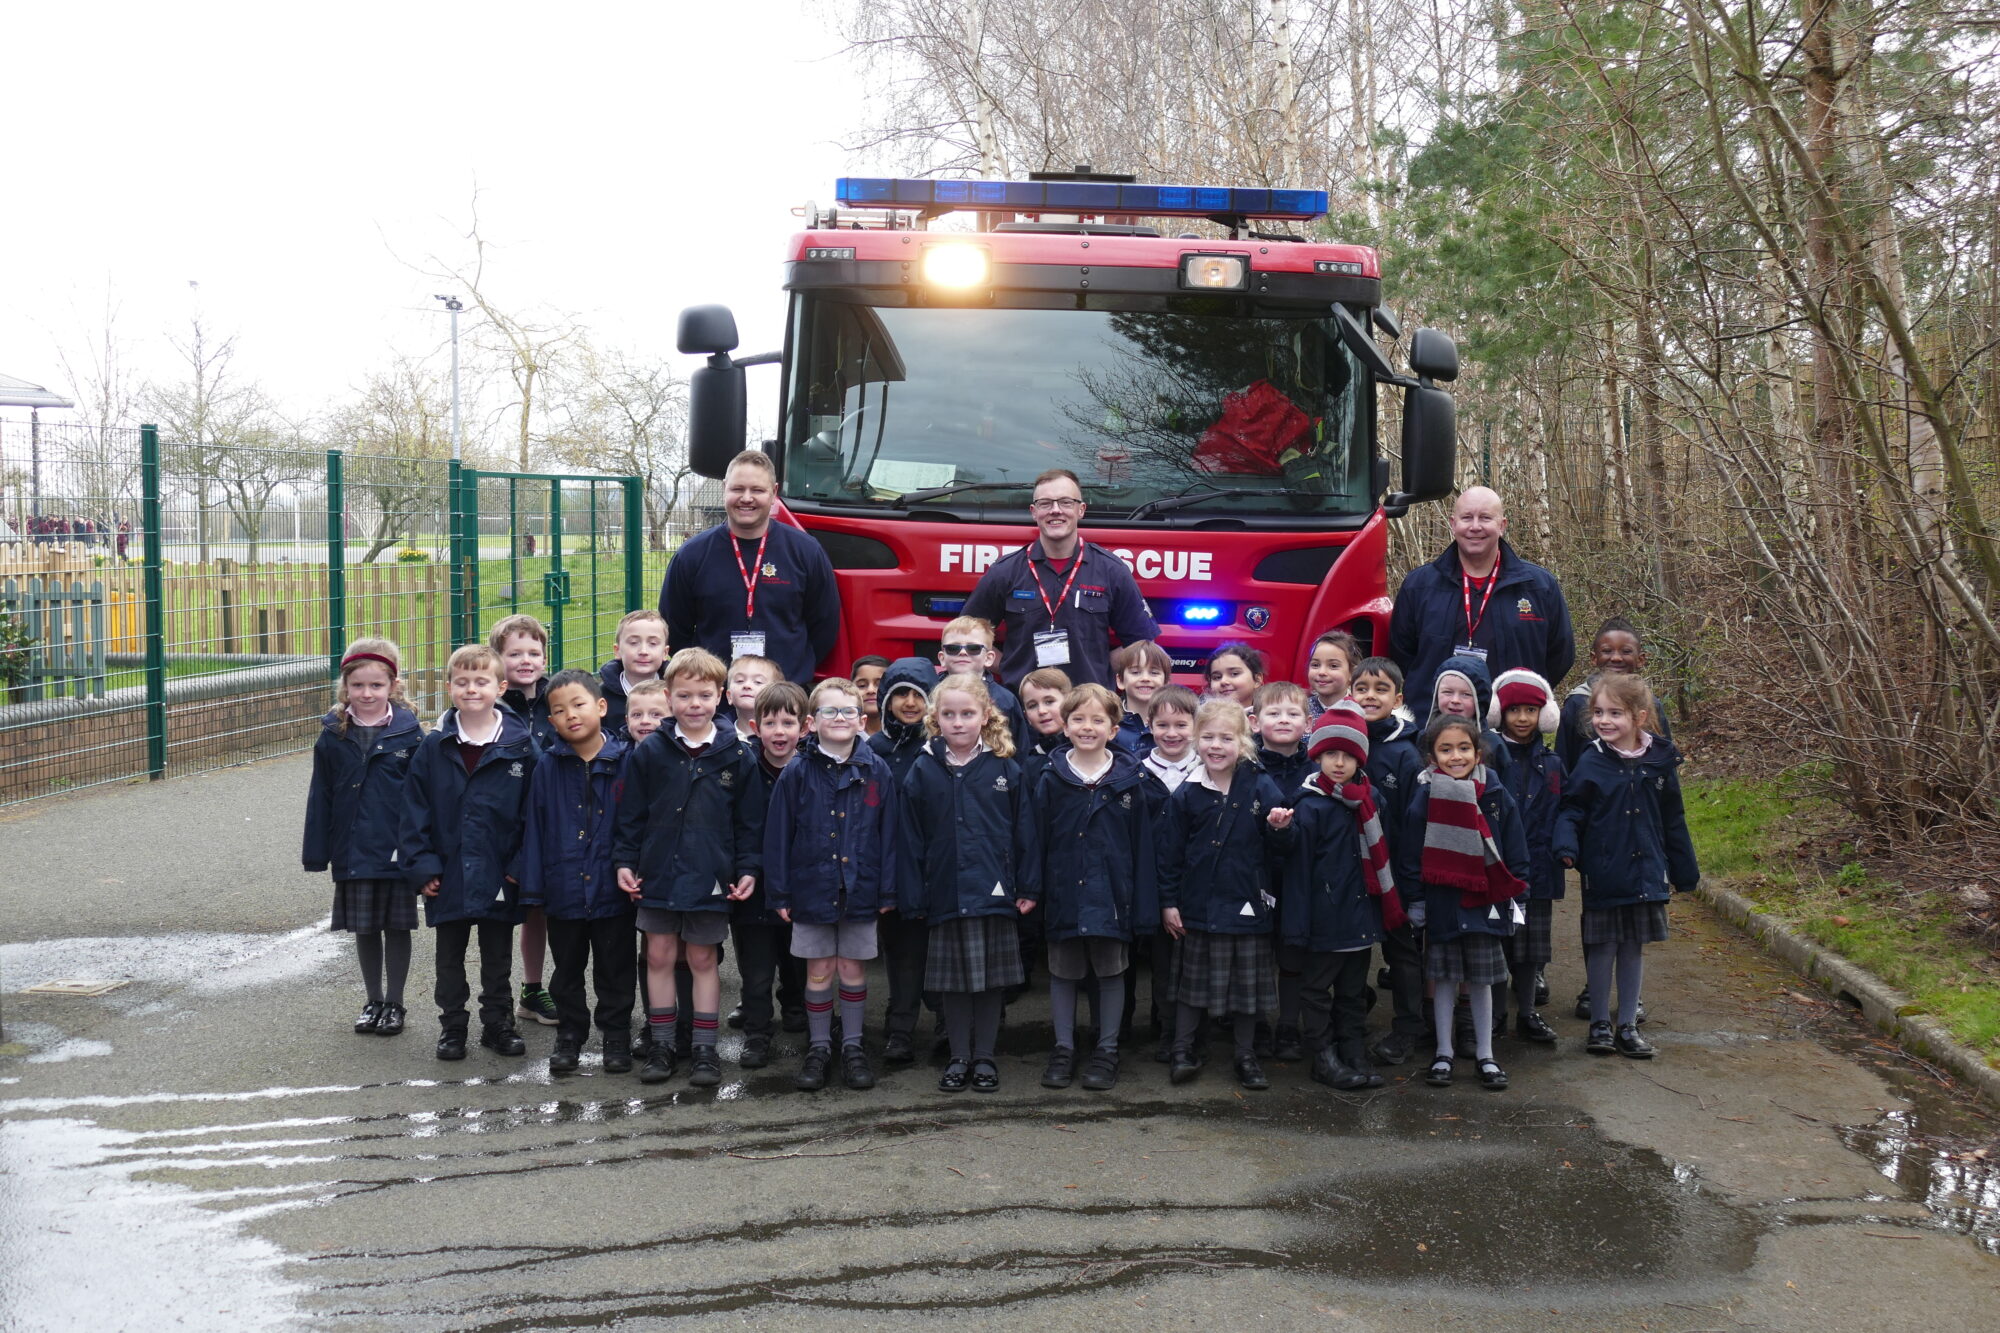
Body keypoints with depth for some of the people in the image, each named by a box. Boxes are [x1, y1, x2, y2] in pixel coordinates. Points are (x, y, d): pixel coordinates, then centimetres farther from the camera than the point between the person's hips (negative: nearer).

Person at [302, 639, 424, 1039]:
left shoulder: (409, 732, -6)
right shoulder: (334, 735, 0)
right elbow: (320, 796, 4)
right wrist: (316, 853, 1)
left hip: (398, 850, -2)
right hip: (353, 851, 2)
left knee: (397, 927, 8)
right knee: (364, 928, 11)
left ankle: (394, 1003, 21)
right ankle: (373, 1002, 26)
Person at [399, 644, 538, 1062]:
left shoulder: (520, 746, -6)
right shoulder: (434, 749, -3)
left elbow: (533, 812, -3)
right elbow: (415, 811, -1)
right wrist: (421, 866, -8)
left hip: (499, 878, -1)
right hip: (448, 876, 1)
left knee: (497, 956, 13)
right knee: (450, 957, 13)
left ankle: (498, 1024, 26)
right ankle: (452, 1027, 25)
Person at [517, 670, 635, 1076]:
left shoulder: (624, 762, -6)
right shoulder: (548, 767, -1)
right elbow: (535, 830, 0)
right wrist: (533, 887, -3)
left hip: (613, 889, -1)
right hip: (564, 888, 2)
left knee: (615, 970, 11)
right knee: (567, 972, 15)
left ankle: (616, 1037, 24)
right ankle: (569, 1037, 28)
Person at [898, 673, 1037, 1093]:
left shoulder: (1006, 770, 0)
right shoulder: (923, 772, 1)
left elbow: (1024, 832, 3)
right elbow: (910, 839, 2)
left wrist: (1027, 887, -1)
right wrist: (912, 899, -1)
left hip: (994, 893, 0)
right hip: (945, 896, 0)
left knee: (993, 978, 7)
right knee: (953, 981, 8)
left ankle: (985, 1057, 19)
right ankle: (959, 1057, 20)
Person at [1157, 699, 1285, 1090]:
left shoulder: (1262, 789, -5)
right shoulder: (1185, 794, -2)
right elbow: (1170, 851, 1)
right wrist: (1168, 902, 0)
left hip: (1247, 904, 0)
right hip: (1197, 906, 0)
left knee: (1247, 982, 10)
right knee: (1192, 980, 11)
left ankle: (1247, 1057, 24)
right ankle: (1182, 1051, 23)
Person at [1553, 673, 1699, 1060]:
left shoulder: (1660, 762, 0)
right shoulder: (1592, 763, -7)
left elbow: (1673, 822, 9)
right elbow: (1571, 811, -3)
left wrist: (1683, 872, 12)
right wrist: (1567, 846, -22)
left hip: (1646, 874, 2)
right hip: (1603, 875, -2)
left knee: (1635, 949, 11)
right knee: (1602, 949, 5)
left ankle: (1628, 1026, 21)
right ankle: (1599, 1024, 19)